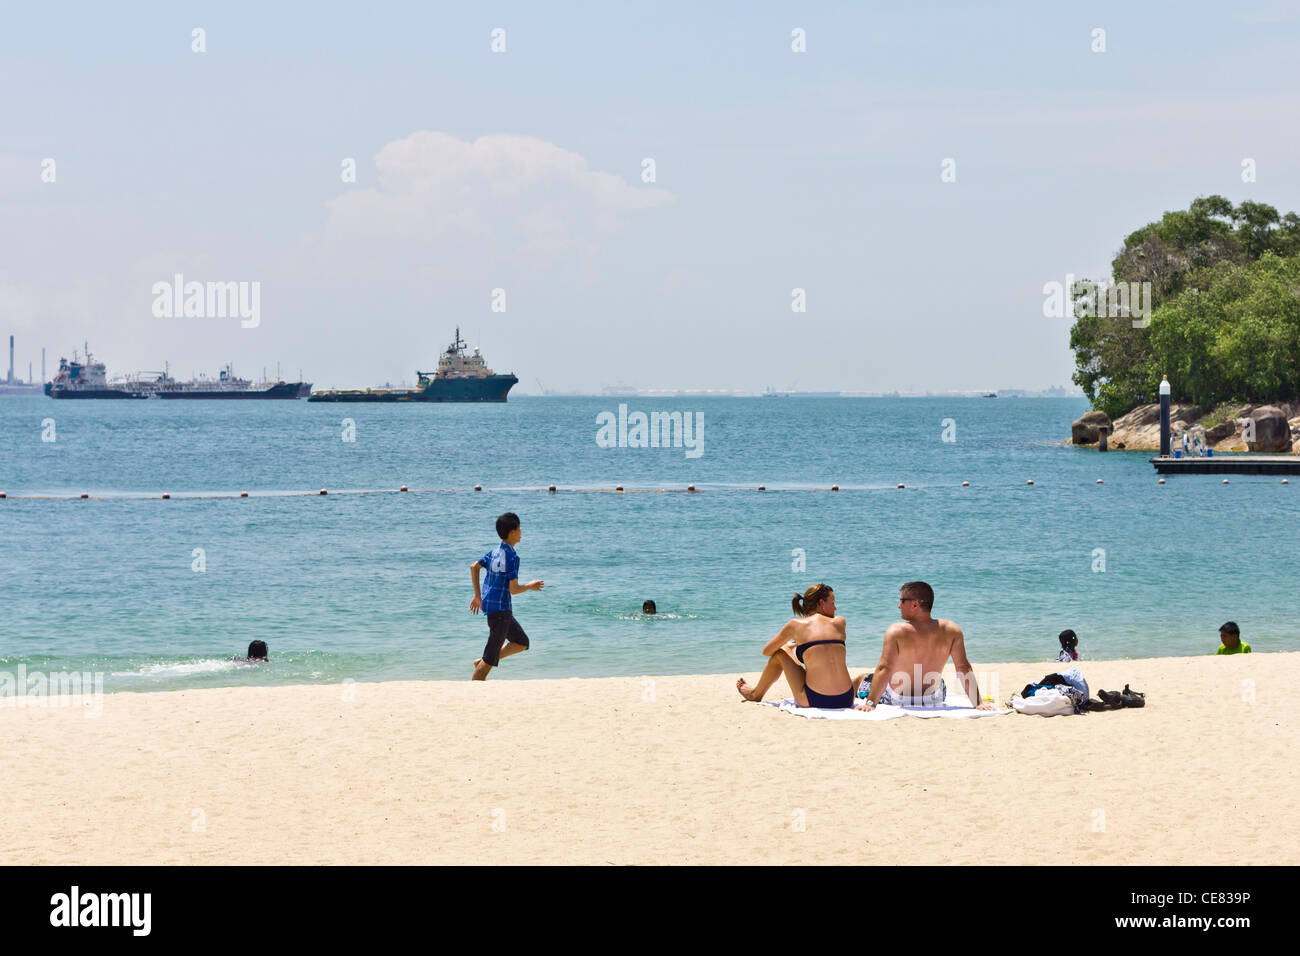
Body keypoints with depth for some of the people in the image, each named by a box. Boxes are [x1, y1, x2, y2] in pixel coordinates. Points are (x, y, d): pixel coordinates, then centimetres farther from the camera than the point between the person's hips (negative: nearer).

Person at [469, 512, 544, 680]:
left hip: (489, 603, 9)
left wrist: (477, 595, 20)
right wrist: (530, 586, -1)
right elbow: (513, 589, -20)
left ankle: (480, 663, 16)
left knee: (522, 643, 20)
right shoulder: (512, 557, -18)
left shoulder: (495, 551, 8)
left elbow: (474, 567, 15)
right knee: (491, 657, -5)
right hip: (500, 608, -9)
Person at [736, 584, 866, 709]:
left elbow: (766, 651, 18)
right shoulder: (840, 623, 8)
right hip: (847, 700, 3)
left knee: (780, 653, 20)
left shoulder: (796, 624, 1)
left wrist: (788, 646, 36)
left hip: (816, 700, -3)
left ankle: (755, 694, 44)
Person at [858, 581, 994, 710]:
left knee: (865, 680, 28)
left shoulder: (896, 631, -23)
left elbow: (884, 669, -28)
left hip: (900, 701, -3)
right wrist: (978, 703, -11)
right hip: (934, 701, 3)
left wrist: (870, 703, -29)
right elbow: (964, 668, -15)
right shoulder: (951, 631, -15)